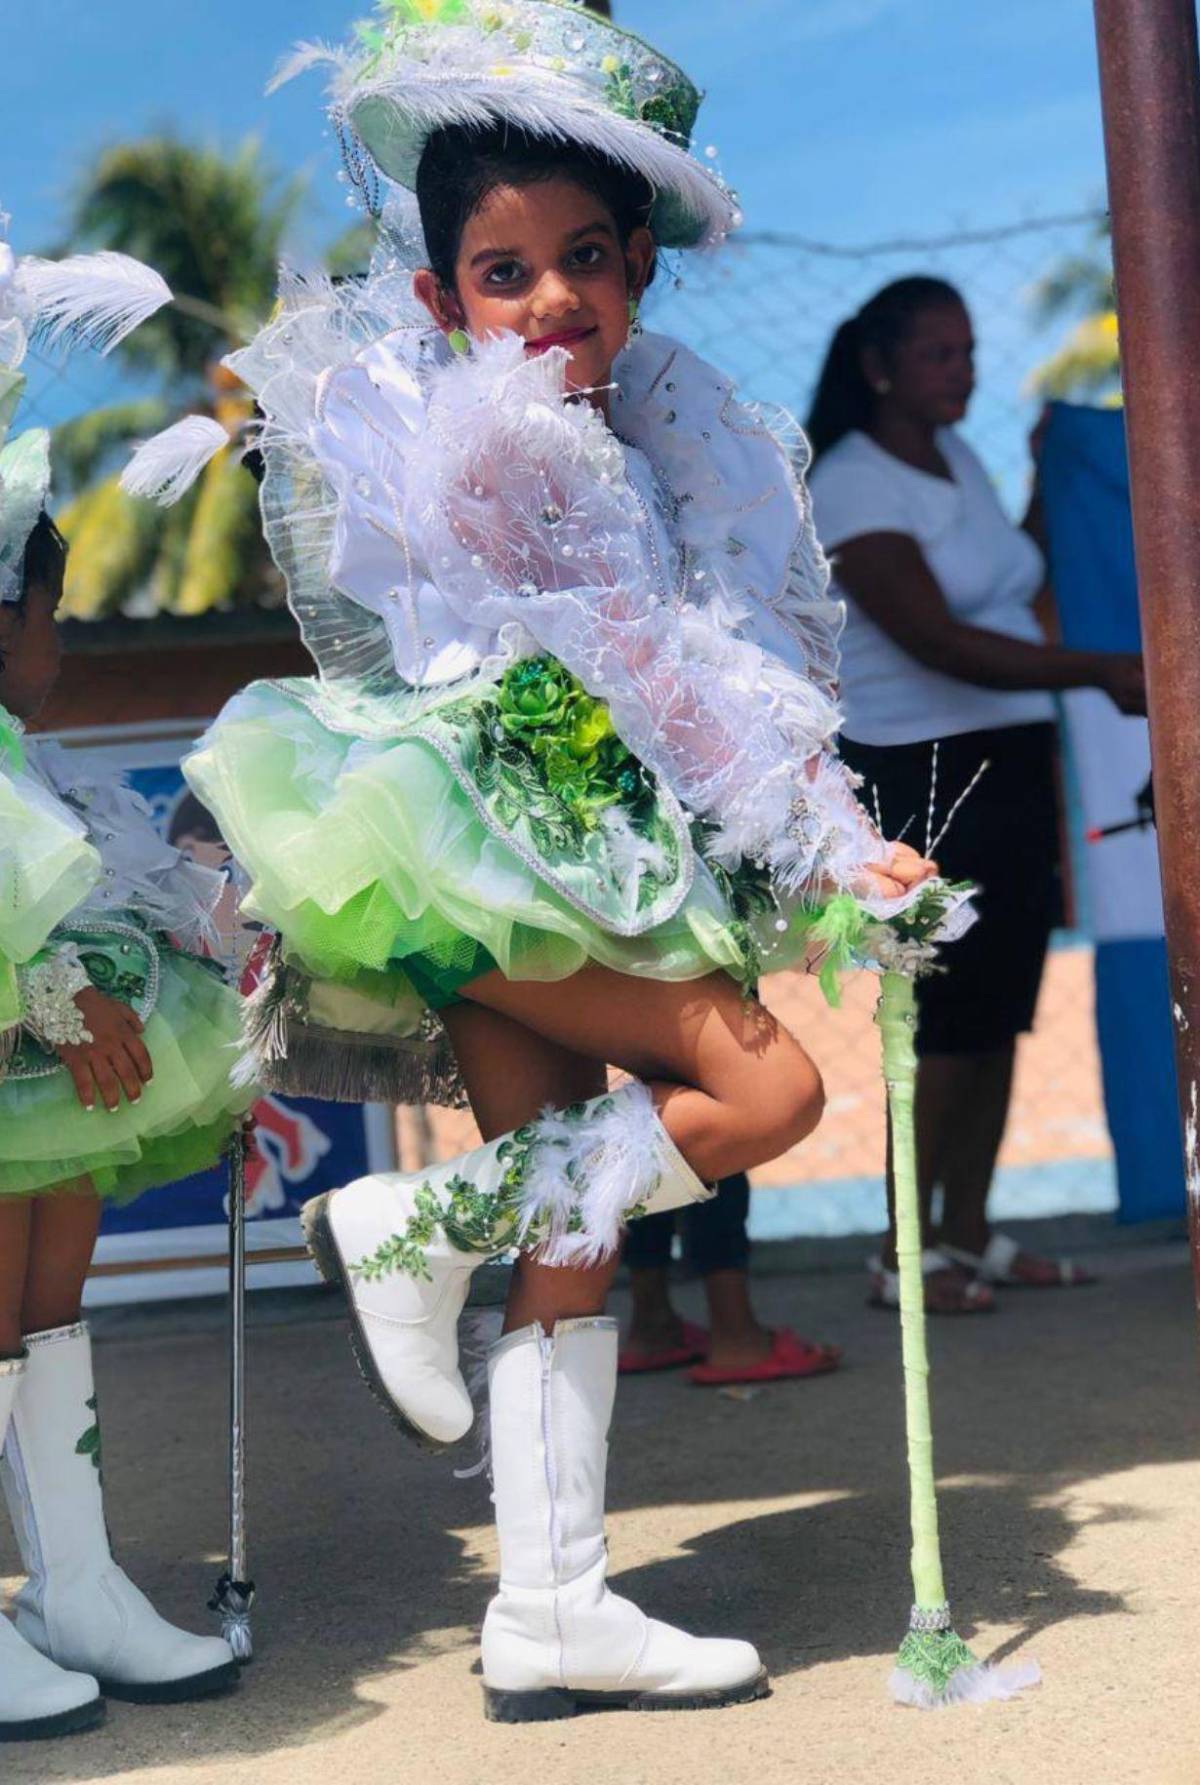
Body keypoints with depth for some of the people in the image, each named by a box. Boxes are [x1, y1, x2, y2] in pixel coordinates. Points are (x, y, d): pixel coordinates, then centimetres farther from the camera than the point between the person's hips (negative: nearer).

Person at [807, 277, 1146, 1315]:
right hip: (923, 776, -8)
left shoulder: (961, 459, 15)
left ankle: (971, 1236, 16)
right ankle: (905, 1256, 0)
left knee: (1001, 1010, 7)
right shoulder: (852, 488, -12)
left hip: (1011, 764, 8)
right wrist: (1097, 669, -25)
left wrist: (1052, 474, 18)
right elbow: (938, 642, -23)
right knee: (951, 1016, -9)